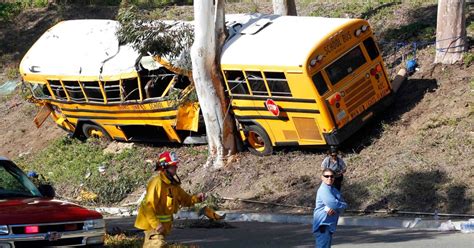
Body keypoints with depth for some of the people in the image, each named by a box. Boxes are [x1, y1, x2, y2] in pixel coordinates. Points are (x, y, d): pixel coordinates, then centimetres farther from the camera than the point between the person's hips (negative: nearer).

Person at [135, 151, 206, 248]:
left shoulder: (173, 184, 7)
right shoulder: (157, 183, -22)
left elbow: (185, 199, 13)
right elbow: (148, 206, -27)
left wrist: (196, 198, -8)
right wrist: (156, 224, -30)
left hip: (163, 224, 9)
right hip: (152, 224, -9)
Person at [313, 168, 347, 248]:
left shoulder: (333, 190, 16)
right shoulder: (324, 189, -13)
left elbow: (343, 204, 6)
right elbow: (334, 204, -23)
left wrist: (334, 209, -15)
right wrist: (342, 205, -2)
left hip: (329, 225, 10)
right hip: (323, 224, -10)